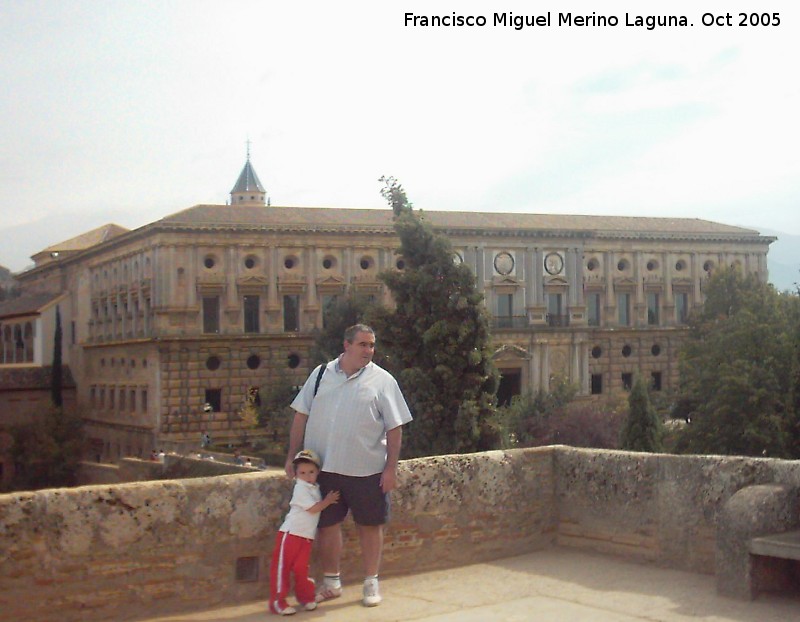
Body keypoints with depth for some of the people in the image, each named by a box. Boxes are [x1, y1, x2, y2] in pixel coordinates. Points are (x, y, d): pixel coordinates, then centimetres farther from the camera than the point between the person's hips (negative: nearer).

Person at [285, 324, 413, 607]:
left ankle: (371, 582, 22)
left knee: (370, 525, 7)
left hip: (367, 469, -2)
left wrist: (391, 468, -7)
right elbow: (301, 416, 8)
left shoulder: (382, 380, -2)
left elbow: (394, 428, -3)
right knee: (327, 524, 10)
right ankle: (331, 582, 25)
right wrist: (292, 456, 5)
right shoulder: (321, 374, 5)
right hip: (324, 468, 2)